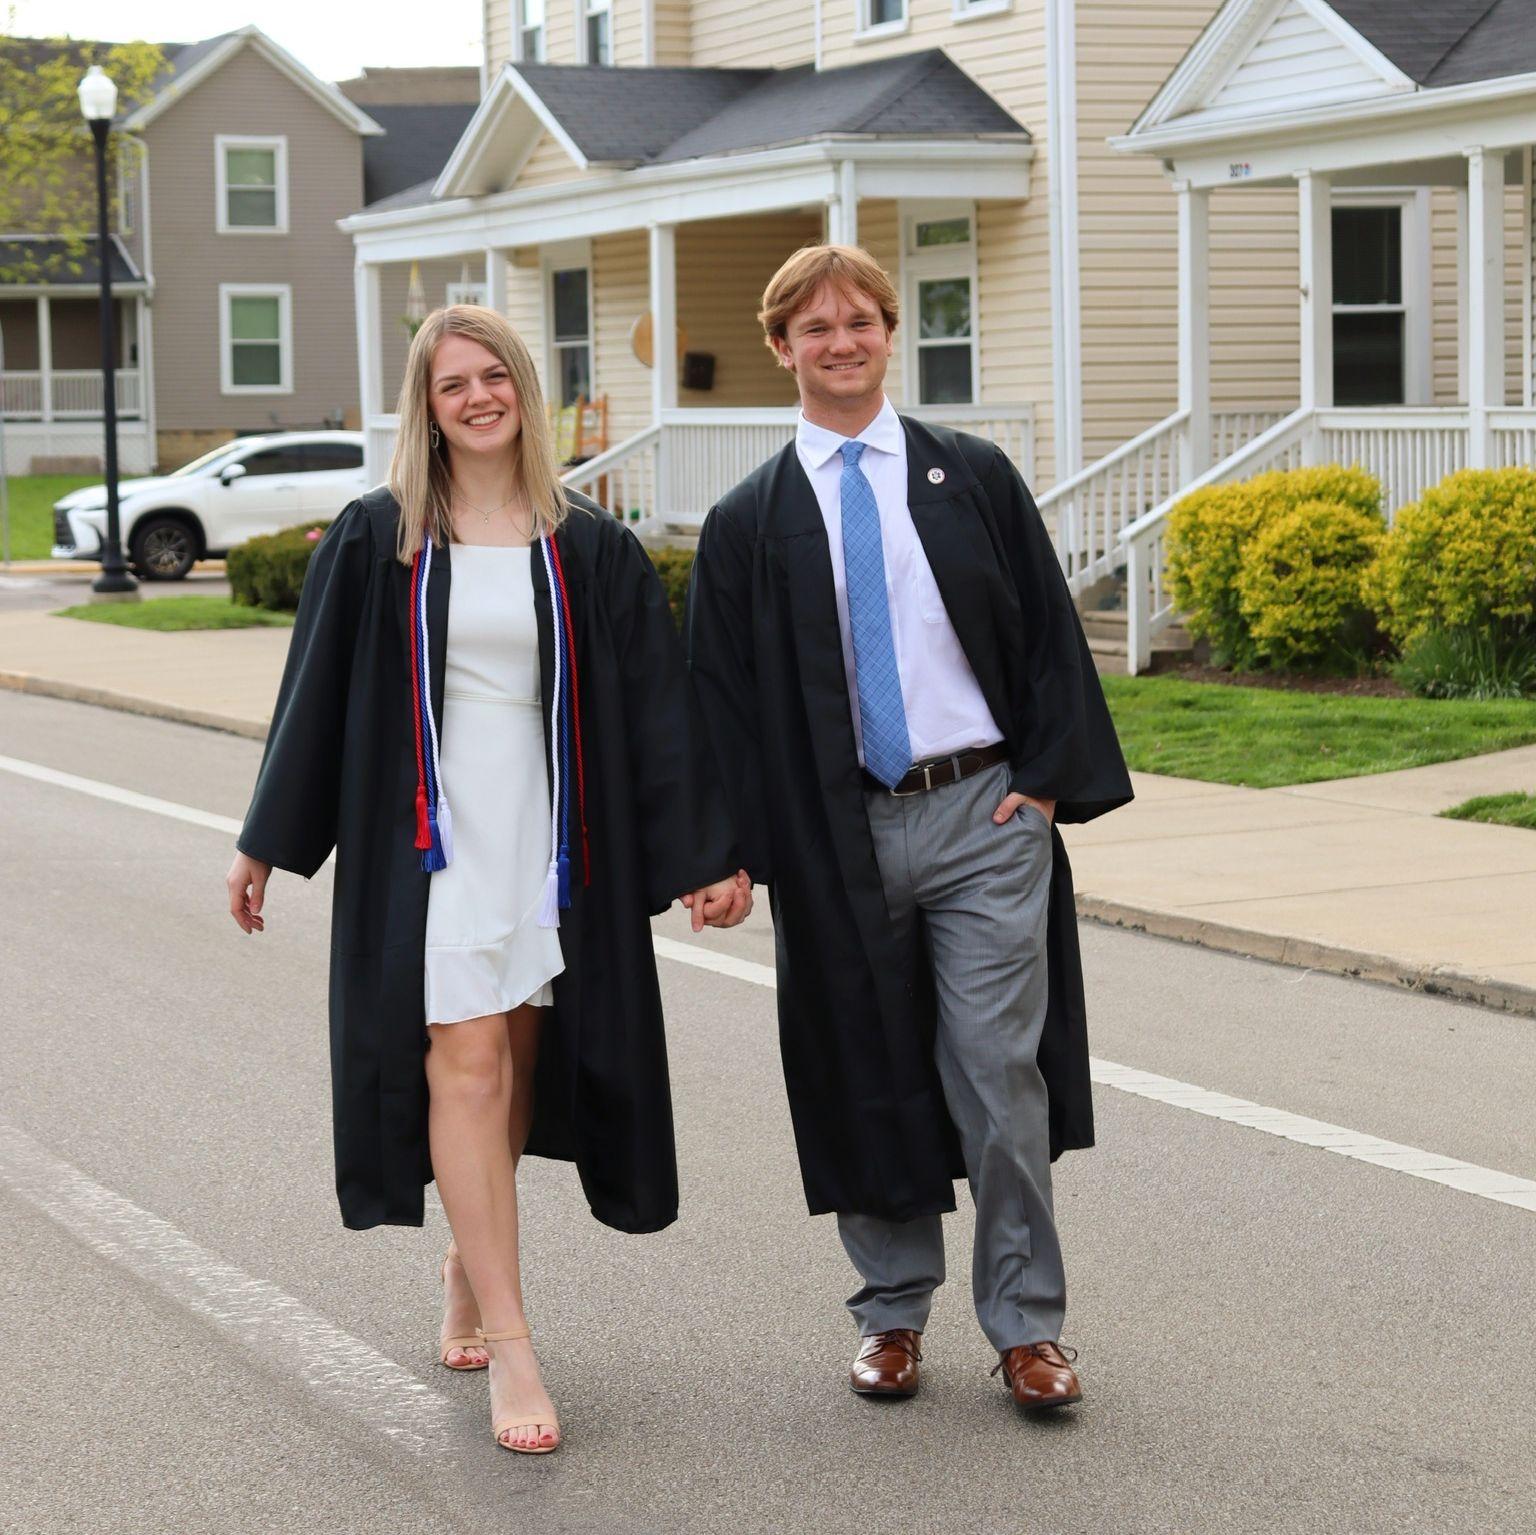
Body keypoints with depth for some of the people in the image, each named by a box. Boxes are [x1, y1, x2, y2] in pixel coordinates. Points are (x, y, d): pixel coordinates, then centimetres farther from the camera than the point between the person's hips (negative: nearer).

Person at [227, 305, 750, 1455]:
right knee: (466, 1066, -10)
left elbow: (656, 709, 3)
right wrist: (264, 844, 6)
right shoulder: (378, 540, 1)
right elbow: (316, 694, 5)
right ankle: (509, 1348, -11)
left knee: (513, 1066, 8)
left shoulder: (590, 550, 3)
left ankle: (471, 1264, 33)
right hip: (431, 835, -2)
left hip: (548, 839, 2)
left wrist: (709, 856, -2)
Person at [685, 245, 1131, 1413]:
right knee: (868, 1082, 8)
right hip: (837, 836, 1)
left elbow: (1049, 634, 6)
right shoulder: (750, 524, 6)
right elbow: (724, 697, 5)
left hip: (983, 818, -1)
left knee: (1001, 1072, -2)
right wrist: (738, 852, -4)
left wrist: (1049, 779, -4)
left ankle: (1026, 1324, 9)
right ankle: (894, 1312, 23)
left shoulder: (973, 477, 6)